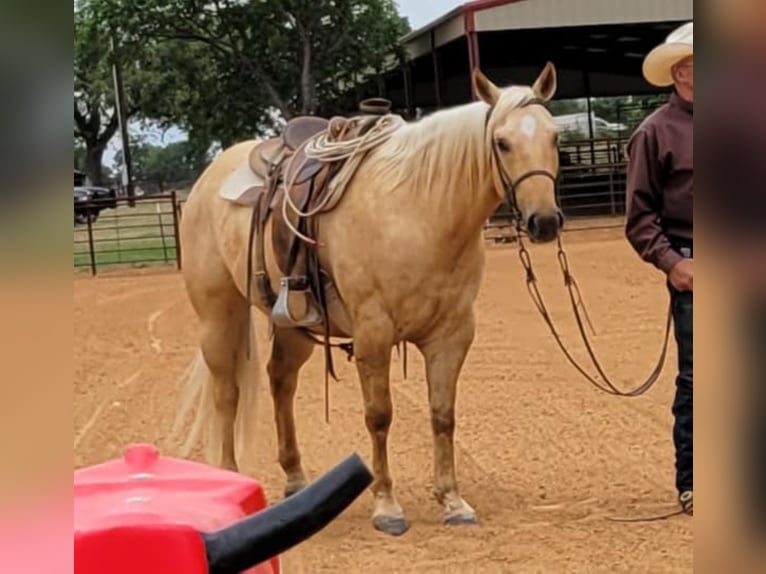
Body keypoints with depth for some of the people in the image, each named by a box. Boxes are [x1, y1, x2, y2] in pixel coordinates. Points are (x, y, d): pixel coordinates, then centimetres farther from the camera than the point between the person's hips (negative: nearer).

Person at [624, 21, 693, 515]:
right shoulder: (657, 132, -4)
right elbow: (639, 217, -5)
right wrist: (670, 262, -16)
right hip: (692, 266, -4)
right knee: (694, 378, 2)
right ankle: (690, 483, 11)